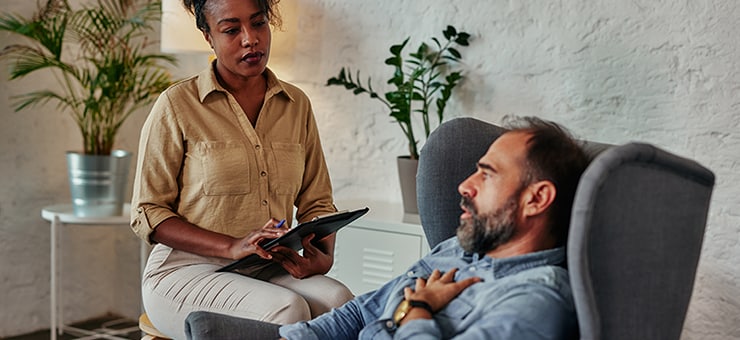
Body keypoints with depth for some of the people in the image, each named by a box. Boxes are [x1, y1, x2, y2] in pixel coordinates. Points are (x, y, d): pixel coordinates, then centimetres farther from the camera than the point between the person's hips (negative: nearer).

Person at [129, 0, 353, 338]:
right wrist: (232, 247, -18)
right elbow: (147, 214, -4)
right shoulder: (177, 105, -4)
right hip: (187, 270, -3)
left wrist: (323, 254, -10)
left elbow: (316, 202, 13)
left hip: (268, 271, 4)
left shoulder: (296, 105, 10)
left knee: (338, 300, -28)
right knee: (286, 309, -33)